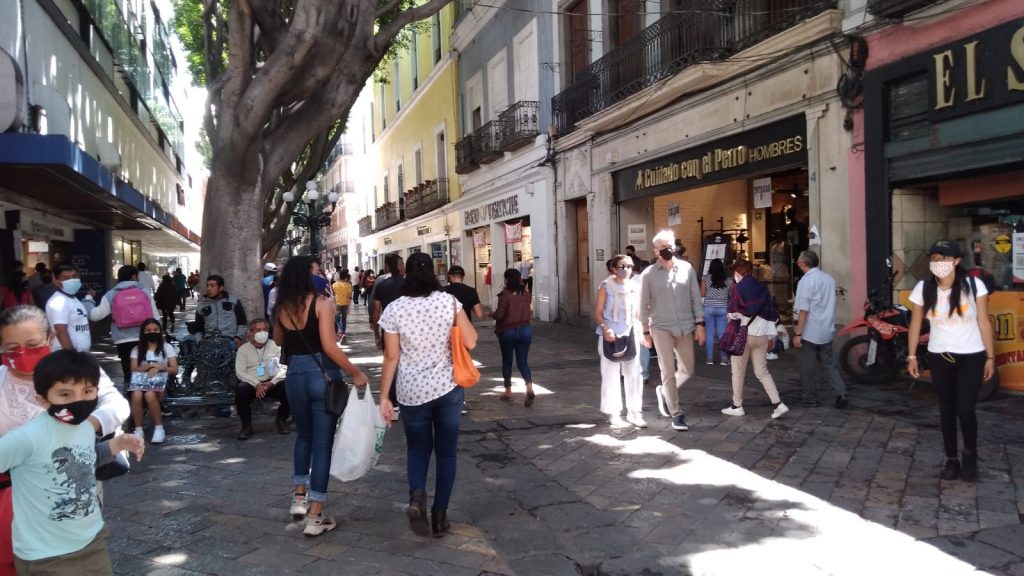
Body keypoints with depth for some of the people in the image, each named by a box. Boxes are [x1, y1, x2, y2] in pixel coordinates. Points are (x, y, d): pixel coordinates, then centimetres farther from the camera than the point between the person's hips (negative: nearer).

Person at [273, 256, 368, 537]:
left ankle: (299, 497, 34)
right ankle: (315, 516, 4)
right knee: (322, 442, 2)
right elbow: (329, 346, -20)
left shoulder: (283, 307, 5)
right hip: (322, 375, -5)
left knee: (304, 434, 27)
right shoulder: (322, 303, -13)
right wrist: (355, 373, -13)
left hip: (294, 376, 6)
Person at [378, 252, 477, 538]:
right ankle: (440, 515, 16)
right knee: (446, 450, 14)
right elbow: (470, 342, -5)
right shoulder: (449, 301, -6)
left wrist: (384, 397, 1)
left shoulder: (394, 309, -7)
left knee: (417, 447, 19)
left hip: (411, 392, 0)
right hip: (448, 387, 0)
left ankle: (416, 496, -5)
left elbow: (391, 357, -6)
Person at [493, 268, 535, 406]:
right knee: (523, 361, 6)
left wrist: (492, 314, 1)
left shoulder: (505, 295, -15)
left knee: (507, 361, 14)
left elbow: (499, 314, -19)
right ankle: (529, 387, -16)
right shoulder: (526, 294, 2)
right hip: (525, 329, 4)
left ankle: (508, 391, 24)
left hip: (507, 331, -4)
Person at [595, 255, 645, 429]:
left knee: (634, 374, 4)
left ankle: (634, 412, 14)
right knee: (611, 375, 1)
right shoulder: (606, 286, -4)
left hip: (630, 334, 4)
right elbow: (598, 312, -5)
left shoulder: (635, 287, 8)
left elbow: (638, 313, 15)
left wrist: (640, 330, 2)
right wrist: (605, 329, -18)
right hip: (610, 335, -4)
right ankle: (613, 414, 11)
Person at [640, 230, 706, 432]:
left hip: (685, 327, 3)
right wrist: (645, 332, 1)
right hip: (661, 328, -3)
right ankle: (677, 414, 10)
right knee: (668, 372, -2)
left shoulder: (687, 268, 1)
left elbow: (695, 298, 4)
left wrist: (699, 324, 0)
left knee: (687, 370, 8)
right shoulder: (649, 274, -3)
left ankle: (664, 392, 35)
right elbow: (644, 305, 1)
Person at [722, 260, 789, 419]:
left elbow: (734, 311, -17)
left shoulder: (738, 287, -7)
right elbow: (772, 312, 12)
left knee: (738, 371, 8)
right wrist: (771, 335, 17)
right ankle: (778, 404, 1)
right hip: (762, 334, 6)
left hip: (744, 333, -5)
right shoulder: (762, 287, 11)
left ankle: (737, 406, 15)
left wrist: (732, 317, 6)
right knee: (762, 371, 11)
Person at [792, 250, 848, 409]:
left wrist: (798, 334, -15)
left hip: (809, 332, -7)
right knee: (830, 364, 14)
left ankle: (809, 399, 14)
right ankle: (841, 394, 4)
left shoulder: (806, 281, -16)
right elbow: (829, 304, 15)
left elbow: (804, 310, -19)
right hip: (826, 331, 7)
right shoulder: (829, 278, 5)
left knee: (807, 368, 5)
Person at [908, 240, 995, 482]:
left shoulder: (974, 285, -13)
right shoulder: (923, 288, -8)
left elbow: (984, 322, -6)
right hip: (939, 356, 2)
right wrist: (911, 356, 2)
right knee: (947, 410, 10)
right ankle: (951, 460, 24)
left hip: (971, 356, -2)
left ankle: (970, 455, 23)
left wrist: (990, 357, -4)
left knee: (965, 409, -5)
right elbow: (915, 324, 1)